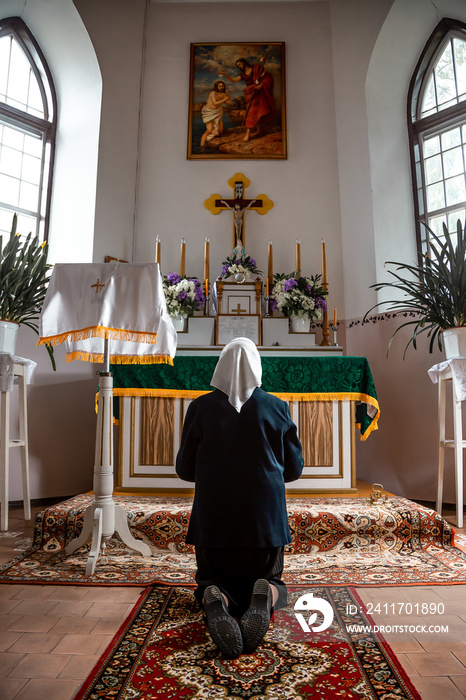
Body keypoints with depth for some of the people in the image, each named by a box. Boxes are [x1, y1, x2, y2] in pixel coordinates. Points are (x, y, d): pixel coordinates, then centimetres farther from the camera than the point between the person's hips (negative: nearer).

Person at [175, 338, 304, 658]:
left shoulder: (201, 407, -6)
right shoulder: (277, 407, -5)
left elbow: (185, 469, 1)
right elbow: (294, 468, 2)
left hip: (213, 517, 0)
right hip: (264, 516, 1)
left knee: (212, 581, 20)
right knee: (271, 580, 21)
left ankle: (215, 600, -18)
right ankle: (265, 595, -16)